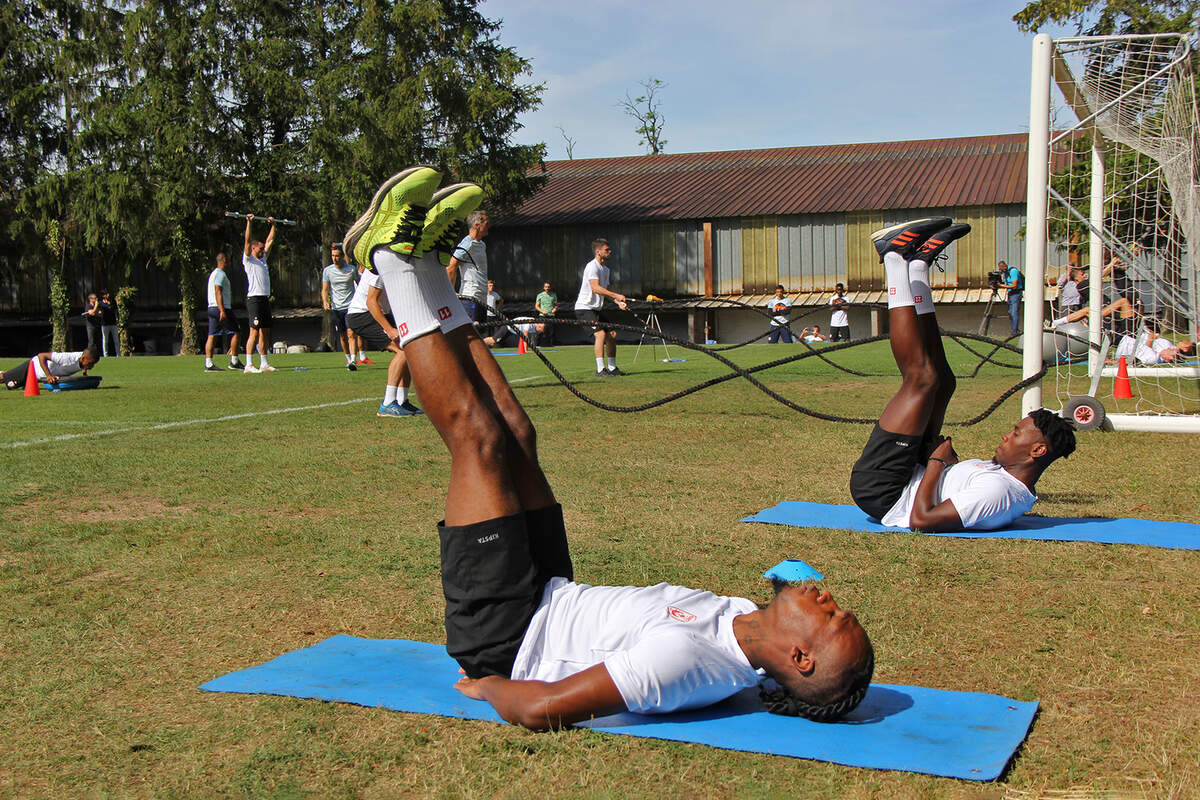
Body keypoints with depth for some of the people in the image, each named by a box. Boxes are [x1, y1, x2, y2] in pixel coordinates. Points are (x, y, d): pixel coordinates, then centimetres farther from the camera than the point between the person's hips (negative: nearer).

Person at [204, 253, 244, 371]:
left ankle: (208, 364, -1)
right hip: (221, 308, -10)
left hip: (212, 308, 10)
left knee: (212, 335, 4)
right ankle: (234, 362, 0)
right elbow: (218, 292, -18)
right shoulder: (220, 274, -10)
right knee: (235, 333, -2)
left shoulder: (213, 273, 21)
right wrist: (222, 311, -23)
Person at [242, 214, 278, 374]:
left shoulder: (262, 260, 20)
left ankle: (264, 364, 13)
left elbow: (270, 241, 26)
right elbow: (247, 240, -12)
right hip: (254, 299, -8)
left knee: (265, 332, 8)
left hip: (265, 299, 8)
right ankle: (249, 365, -12)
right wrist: (249, 222, -15)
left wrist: (273, 224, 25)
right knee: (254, 332, -11)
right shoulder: (248, 260, -1)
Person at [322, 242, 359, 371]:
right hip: (336, 308, 3)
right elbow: (324, 289, 5)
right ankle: (348, 359, 25)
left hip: (350, 307, -3)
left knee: (351, 333, -16)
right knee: (342, 336, 9)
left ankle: (352, 361, -23)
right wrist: (325, 302, -12)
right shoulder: (327, 271, 3)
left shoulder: (351, 270, -2)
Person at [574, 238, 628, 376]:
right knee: (600, 333, -22)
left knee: (612, 334, 7)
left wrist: (618, 302, 4)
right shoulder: (592, 266, -16)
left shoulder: (606, 269, 13)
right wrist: (616, 295, -30)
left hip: (597, 308, 10)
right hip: (584, 308, -10)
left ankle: (612, 367, 17)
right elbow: (596, 288, -28)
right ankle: (600, 369, -22)